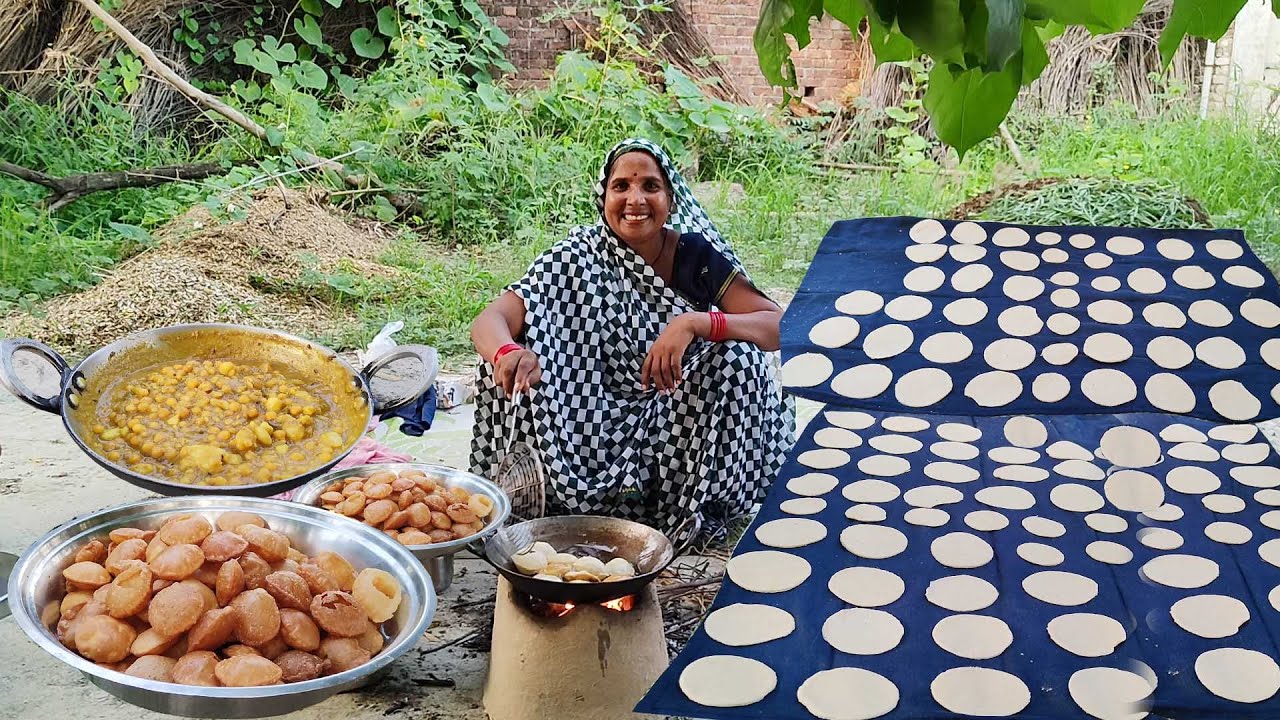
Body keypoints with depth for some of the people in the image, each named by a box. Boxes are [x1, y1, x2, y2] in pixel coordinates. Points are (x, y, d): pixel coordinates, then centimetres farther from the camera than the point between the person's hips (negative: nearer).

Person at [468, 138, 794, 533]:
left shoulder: (698, 255, -8)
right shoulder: (579, 257, -8)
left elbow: (779, 327, -18)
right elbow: (490, 320, -18)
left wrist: (694, 323, -35)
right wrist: (508, 353, -43)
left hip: (685, 423, 1)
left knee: (735, 355, -25)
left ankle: (705, 508, -8)